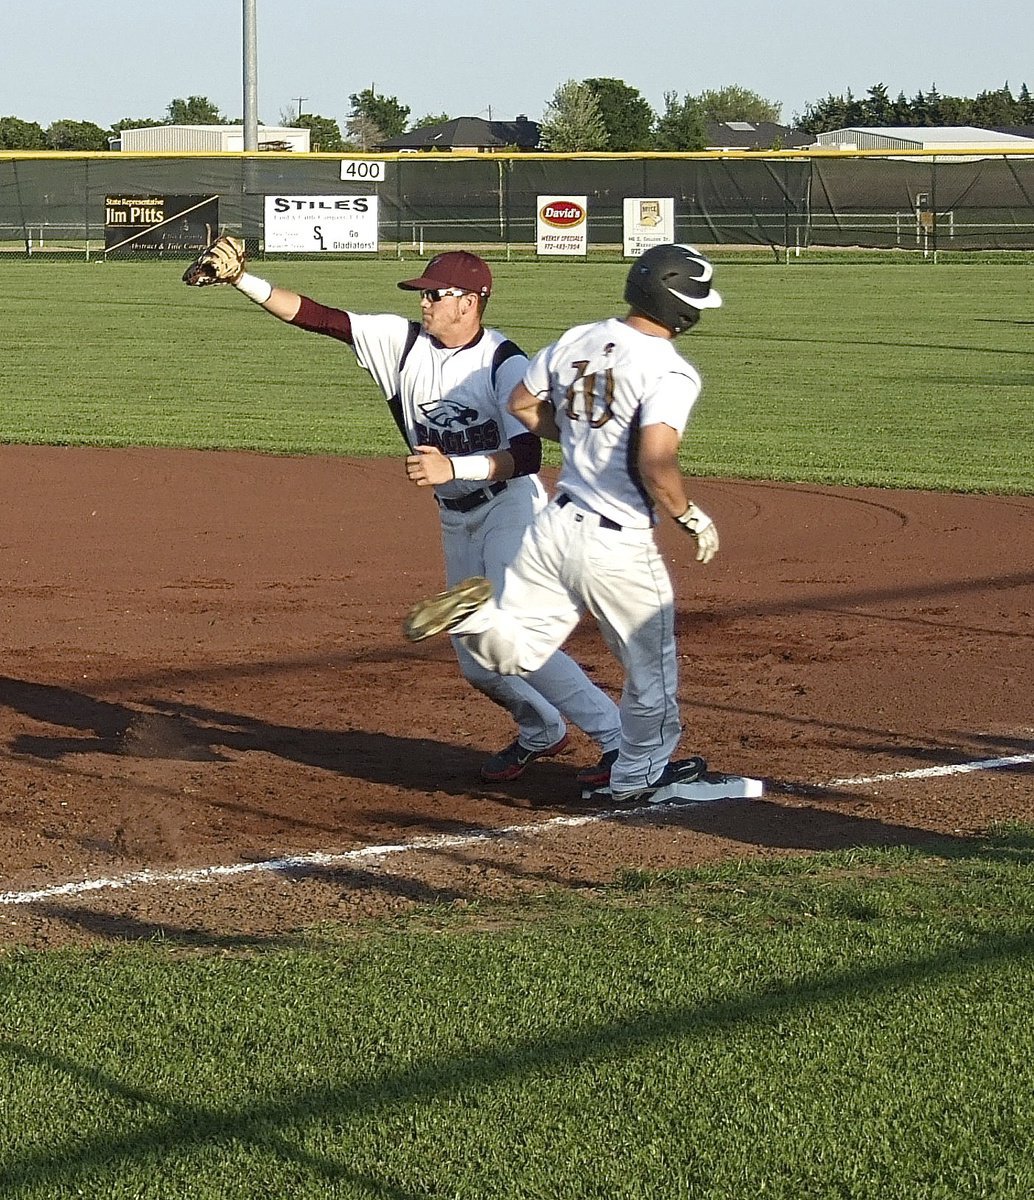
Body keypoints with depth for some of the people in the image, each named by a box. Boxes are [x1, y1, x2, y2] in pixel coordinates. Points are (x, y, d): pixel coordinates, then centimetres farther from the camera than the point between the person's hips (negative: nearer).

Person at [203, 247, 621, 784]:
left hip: (510, 507, -7)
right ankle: (541, 732, 37)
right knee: (475, 659, 9)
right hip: (455, 518, 7)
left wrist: (453, 468, -39)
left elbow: (526, 457, -27)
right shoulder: (403, 341, -2)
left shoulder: (505, 362, -18)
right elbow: (315, 316, -7)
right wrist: (242, 281, -17)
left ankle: (619, 739, -12)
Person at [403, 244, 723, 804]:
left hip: (555, 523, 5)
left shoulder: (577, 341, 3)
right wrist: (693, 518, -10)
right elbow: (656, 467, -27)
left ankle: (477, 611, -17)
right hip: (619, 547, -5)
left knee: (514, 652, 12)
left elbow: (522, 405, 16)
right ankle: (639, 776, 31)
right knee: (651, 667, 17)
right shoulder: (670, 372, -18)